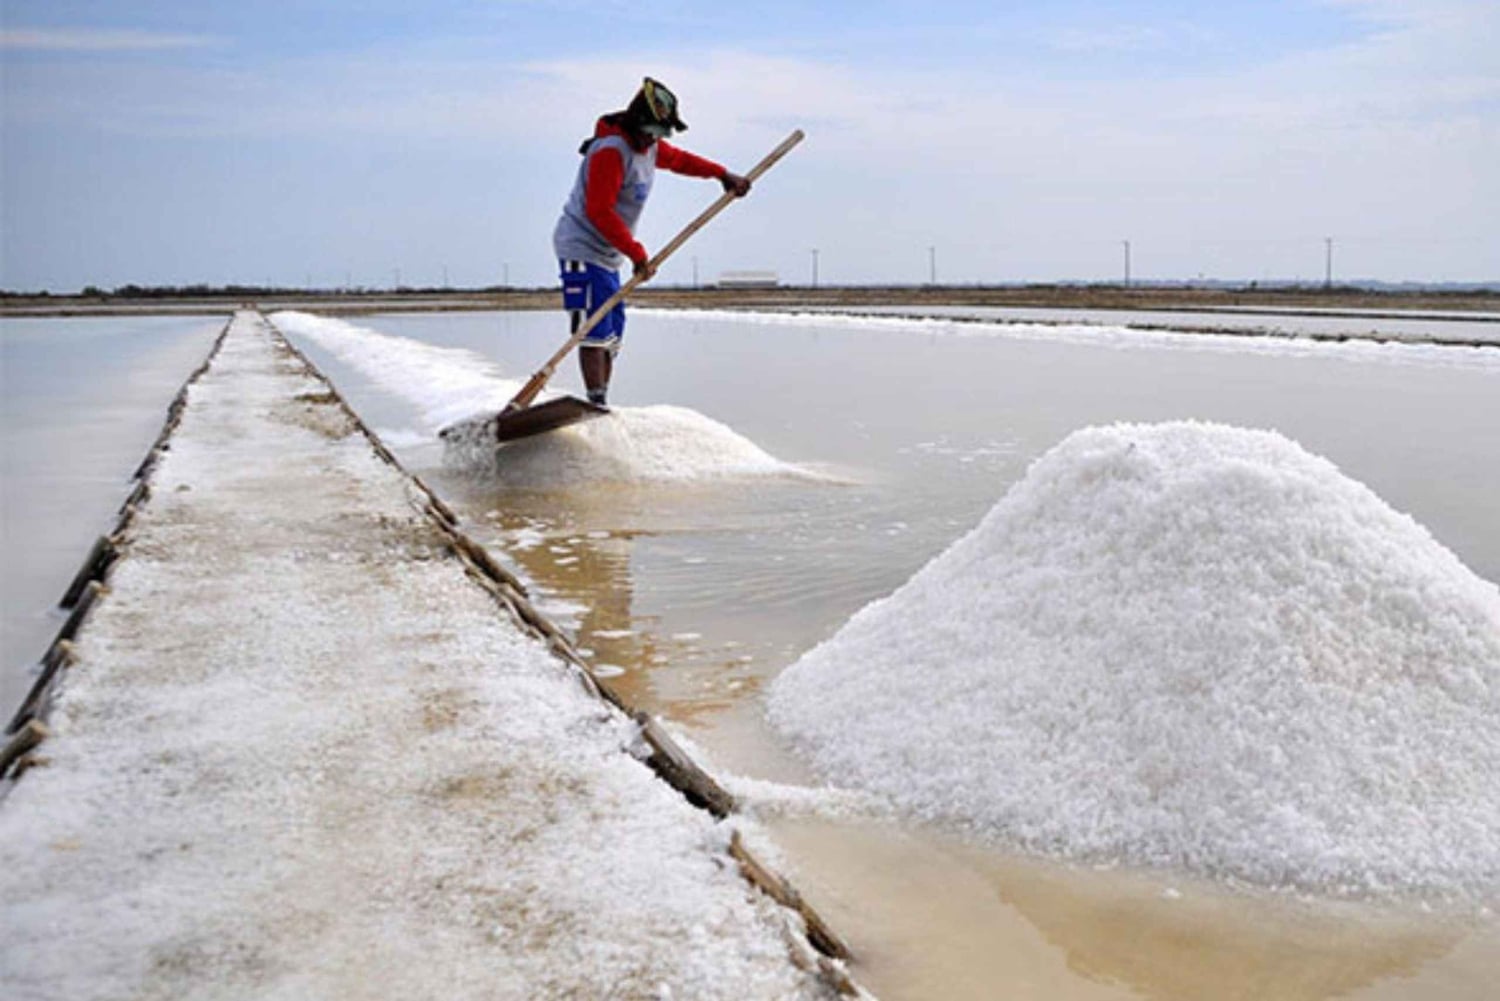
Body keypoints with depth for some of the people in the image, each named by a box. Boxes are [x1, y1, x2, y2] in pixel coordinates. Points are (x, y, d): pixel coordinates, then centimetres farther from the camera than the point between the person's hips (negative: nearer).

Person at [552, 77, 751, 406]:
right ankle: (596, 403, -18)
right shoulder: (611, 150, -20)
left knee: (613, 331, 9)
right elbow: (599, 211, -25)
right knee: (595, 329, -15)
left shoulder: (649, 146, 9)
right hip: (582, 249, -10)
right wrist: (636, 253, -25)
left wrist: (723, 175, 26)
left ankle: (601, 402, 15)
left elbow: (679, 159, 30)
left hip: (608, 255, 10)